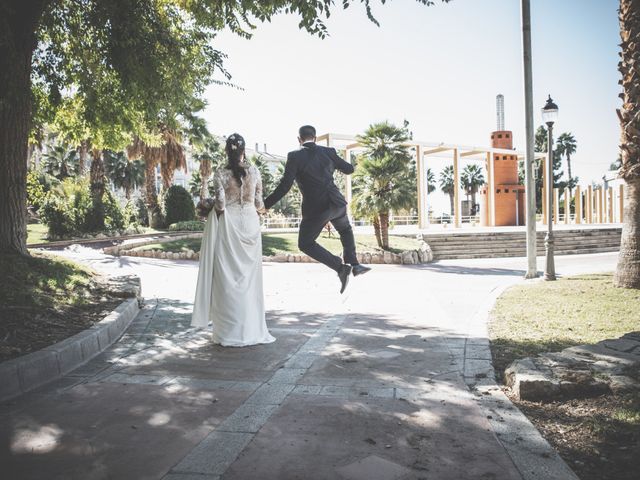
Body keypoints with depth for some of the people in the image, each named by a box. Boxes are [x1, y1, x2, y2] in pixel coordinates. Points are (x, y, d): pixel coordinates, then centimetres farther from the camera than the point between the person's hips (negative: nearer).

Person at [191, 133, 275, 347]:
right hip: (250, 222, 2)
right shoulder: (254, 171, 2)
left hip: (228, 224, -2)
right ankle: (252, 329, 14)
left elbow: (220, 203, -10)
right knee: (250, 276, 9)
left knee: (228, 277, 4)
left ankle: (231, 332, 6)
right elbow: (258, 202, 6)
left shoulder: (221, 173, -4)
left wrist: (208, 205, 10)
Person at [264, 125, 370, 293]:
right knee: (345, 230, 33)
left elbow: (285, 186, -13)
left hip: (315, 209, -4)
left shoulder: (294, 156, -9)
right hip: (336, 203, 5)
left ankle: (340, 267, -1)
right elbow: (349, 169, 14)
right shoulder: (328, 152, 3)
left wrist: (265, 204, -7)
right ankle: (354, 264, 22)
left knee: (305, 244, 13)